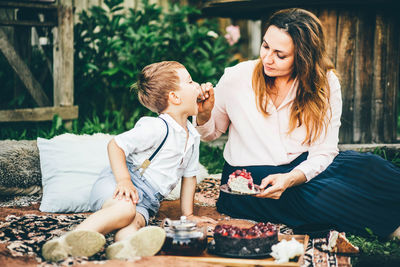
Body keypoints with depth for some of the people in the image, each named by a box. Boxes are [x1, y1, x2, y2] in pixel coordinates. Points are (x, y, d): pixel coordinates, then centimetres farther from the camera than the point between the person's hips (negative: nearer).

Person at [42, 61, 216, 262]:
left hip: (146, 201, 6)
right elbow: (115, 145, -10)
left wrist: (188, 214, 23)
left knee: (135, 221, -30)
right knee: (125, 208, -40)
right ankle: (68, 241, -49)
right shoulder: (157, 128, -12)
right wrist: (124, 180, -24)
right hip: (118, 185, -6)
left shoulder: (192, 137, 14)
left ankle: (125, 247, -64)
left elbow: (189, 175, 25)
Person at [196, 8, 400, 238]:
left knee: (367, 166, -28)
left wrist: (291, 179, -29)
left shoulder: (325, 83, -5)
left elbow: (323, 151, -10)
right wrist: (204, 114, -14)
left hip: (303, 168, 2)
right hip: (249, 175, -2)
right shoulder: (237, 77, -6)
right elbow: (211, 133, 9)